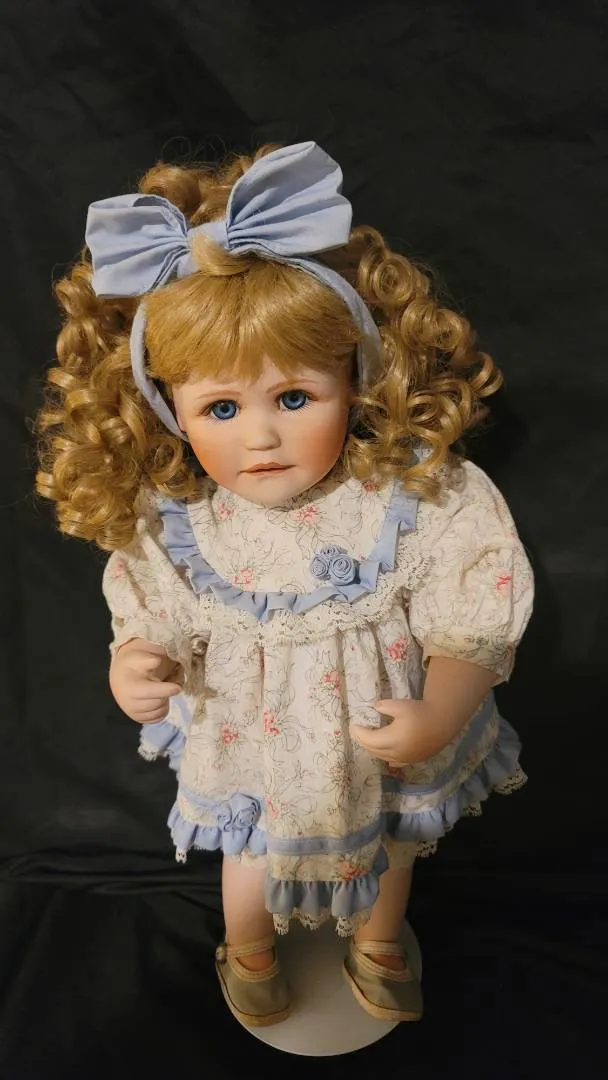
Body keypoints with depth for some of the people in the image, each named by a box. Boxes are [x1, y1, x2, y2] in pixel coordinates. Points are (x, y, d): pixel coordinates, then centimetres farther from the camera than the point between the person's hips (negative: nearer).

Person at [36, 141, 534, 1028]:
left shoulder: (417, 499, -28)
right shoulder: (170, 524, -22)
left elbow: (473, 622, -21)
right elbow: (156, 620, -7)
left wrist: (438, 719, -33)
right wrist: (135, 666, -27)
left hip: (391, 748, 0)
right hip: (255, 759, 1)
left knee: (389, 846, 30)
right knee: (255, 858, 29)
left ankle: (377, 942, 68)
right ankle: (247, 953, 67)